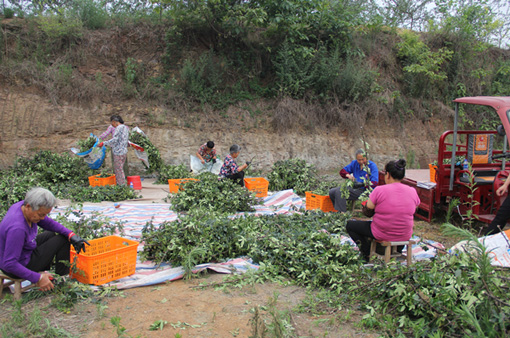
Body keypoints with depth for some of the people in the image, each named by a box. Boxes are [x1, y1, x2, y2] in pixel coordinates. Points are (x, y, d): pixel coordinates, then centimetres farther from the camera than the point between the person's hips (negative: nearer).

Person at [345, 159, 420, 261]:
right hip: (405, 236, 5)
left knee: (350, 225, 14)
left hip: (383, 234, -5)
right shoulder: (412, 191, -6)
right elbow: (415, 207, 8)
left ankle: (367, 253, 7)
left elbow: (369, 206, -12)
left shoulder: (380, 190, -19)